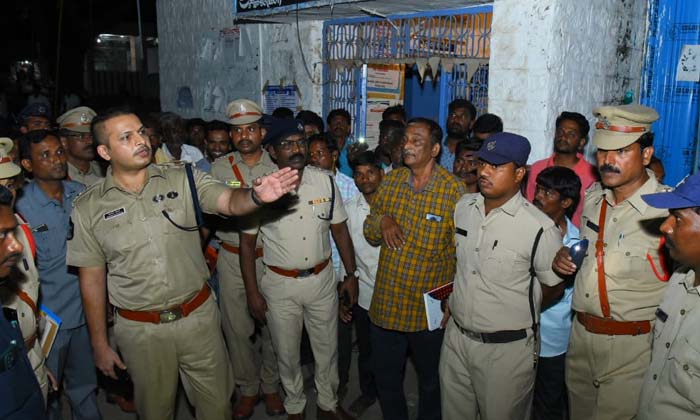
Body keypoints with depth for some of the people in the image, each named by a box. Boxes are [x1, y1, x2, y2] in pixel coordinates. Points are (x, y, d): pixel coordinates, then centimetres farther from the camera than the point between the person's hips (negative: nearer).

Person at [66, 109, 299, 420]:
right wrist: (99, 343, 3)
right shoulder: (89, 208, -5)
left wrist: (256, 196, -42)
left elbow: (230, 202, -18)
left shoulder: (182, 178, -5)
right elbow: (92, 278, 0)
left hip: (198, 316, 0)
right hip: (140, 329, 0)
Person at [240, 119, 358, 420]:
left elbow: (340, 229, 3)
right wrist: (252, 291, -6)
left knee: (327, 349, 16)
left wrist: (351, 275, 3)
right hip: (279, 284, -1)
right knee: (287, 353, 16)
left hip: (322, 279, 2)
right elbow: (247, 242, -5)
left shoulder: (325, 181, -4)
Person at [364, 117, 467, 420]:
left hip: (429, 308, -3)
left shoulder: (454, 189, -13)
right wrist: (382, 222, -13)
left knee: (430, 380, 20)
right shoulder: (390, 181, 1)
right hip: (385, 304, 4)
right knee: (385, 377, 20)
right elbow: (370, 235, 8)